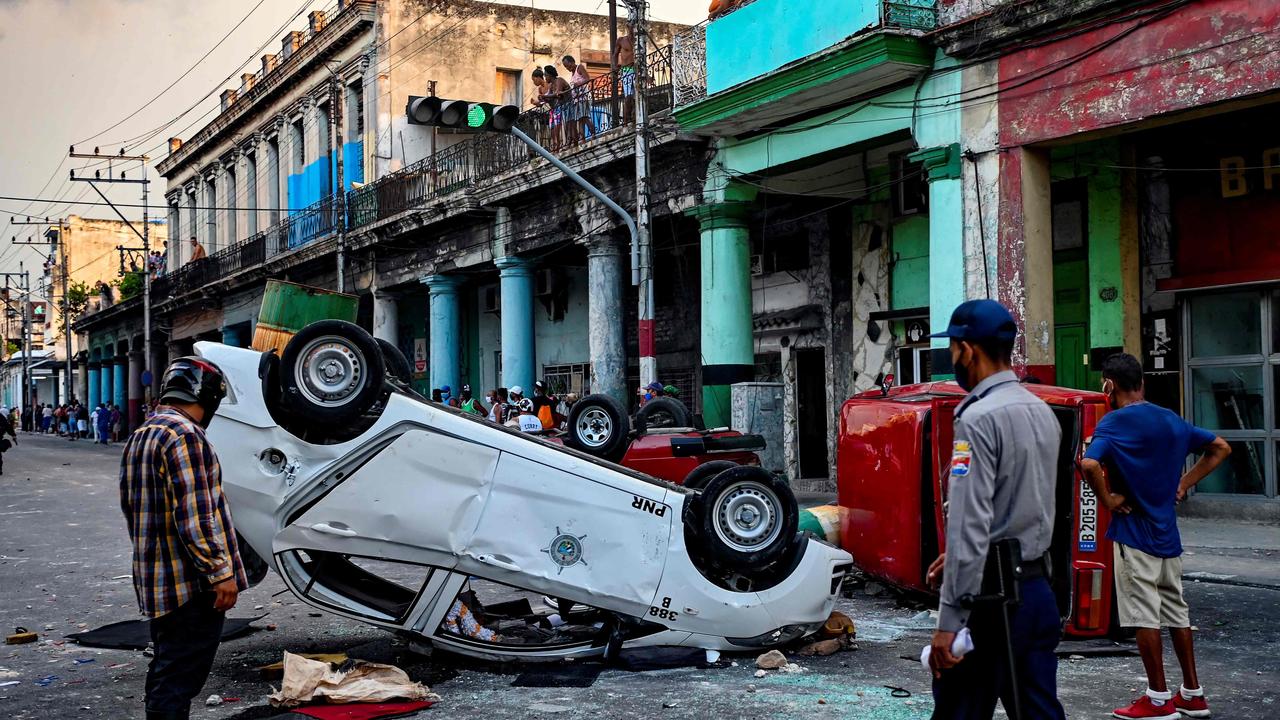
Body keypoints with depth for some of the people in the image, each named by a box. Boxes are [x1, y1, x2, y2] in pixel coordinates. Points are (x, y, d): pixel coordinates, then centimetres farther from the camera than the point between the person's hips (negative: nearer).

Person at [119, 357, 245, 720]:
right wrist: (221, 572, -18)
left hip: (155, 582, 10)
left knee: (166, 671, 19)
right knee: (179, 679, -6)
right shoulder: (184, 435, -16)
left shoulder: (140, 438, 16)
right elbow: (194, 516, -22)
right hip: (191, 582, -10)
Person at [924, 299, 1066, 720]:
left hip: (991, 593, -8)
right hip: (1037, 587, 8)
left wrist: (950, 619, -20)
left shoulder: (979, 418, -15)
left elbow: (970, 522, -21)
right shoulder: (1044, 413, 11)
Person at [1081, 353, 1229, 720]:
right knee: (1176, 611, 15)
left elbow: (1089, 464, -31)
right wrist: (1183, 484, 13)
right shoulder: (1170, 419, 9)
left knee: (1144, 616, 0)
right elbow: (1220, 448, 19)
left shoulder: (1114, 422, -13)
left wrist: (1108, 500, -16)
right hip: (1168, 532, 7)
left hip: (1133, 532, -7)